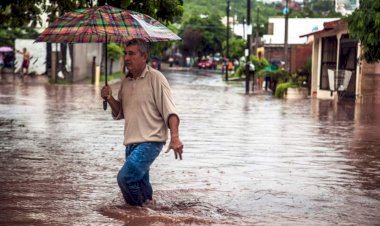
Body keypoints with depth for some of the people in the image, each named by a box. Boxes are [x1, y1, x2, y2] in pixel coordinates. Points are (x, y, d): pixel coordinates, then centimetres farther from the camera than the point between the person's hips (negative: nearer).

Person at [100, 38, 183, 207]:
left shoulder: (155, 78, -7)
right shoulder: (125, 82, 14)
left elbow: (169, 111, -13)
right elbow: (119, 114, 20)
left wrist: (175, 137, -26)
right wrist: (109, 99, 0)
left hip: (150, 141, -7)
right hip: (131, 142, 7)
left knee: (125, 177, -20)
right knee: (141, 185, 13)